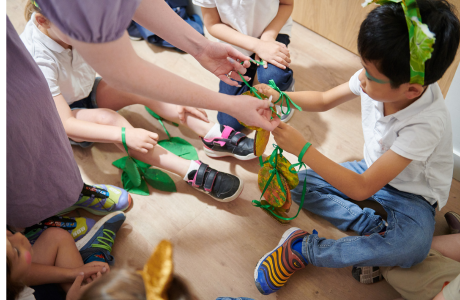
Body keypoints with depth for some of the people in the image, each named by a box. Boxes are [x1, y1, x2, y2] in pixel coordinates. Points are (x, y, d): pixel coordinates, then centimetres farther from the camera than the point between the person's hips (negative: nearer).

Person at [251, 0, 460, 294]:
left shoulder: (427, 124, -37)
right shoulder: (377, 77, -21)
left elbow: (362, 188, -35)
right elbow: (325, 100, -2)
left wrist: (303, 149, -37)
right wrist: (280, 96, -20)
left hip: (411, 195, -5)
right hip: (373, 170, 6)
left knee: (414, 244, -39)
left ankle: (304, 250, -23)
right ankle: (374, 225, -13)